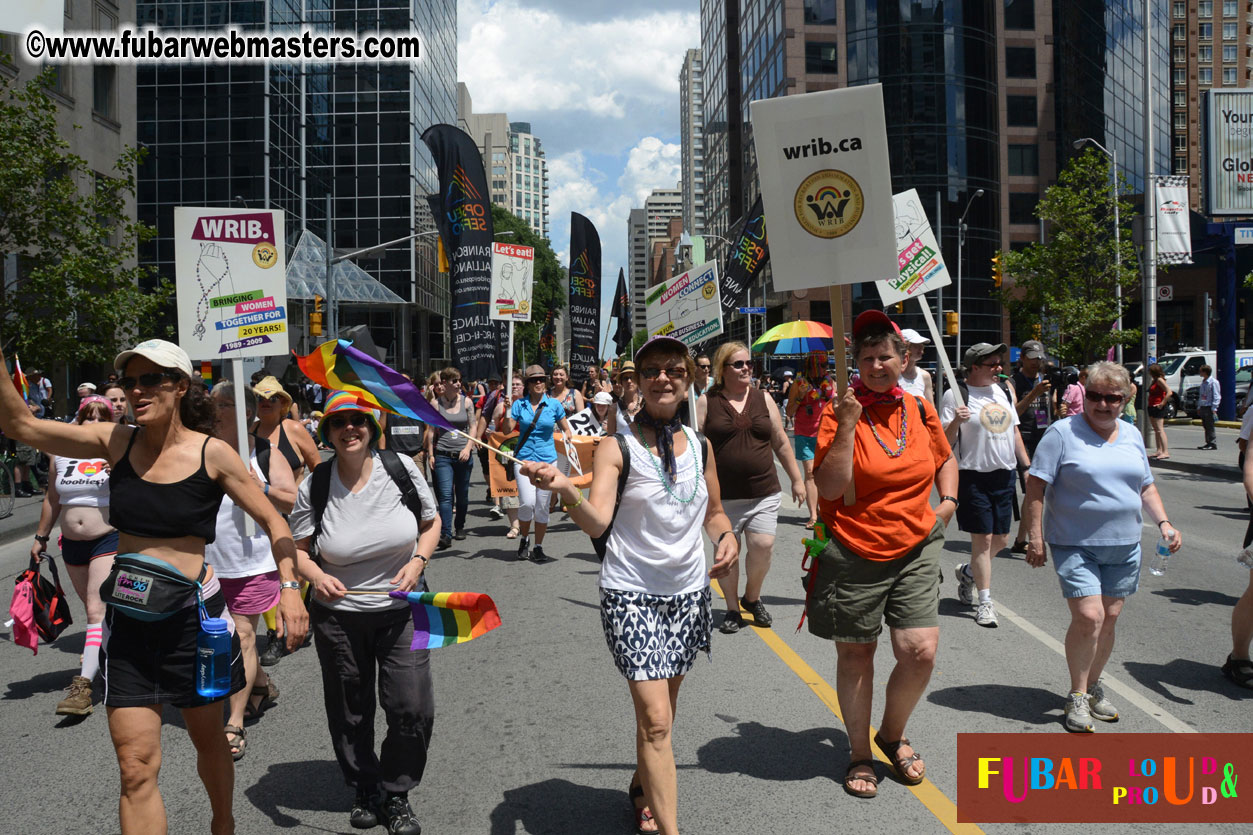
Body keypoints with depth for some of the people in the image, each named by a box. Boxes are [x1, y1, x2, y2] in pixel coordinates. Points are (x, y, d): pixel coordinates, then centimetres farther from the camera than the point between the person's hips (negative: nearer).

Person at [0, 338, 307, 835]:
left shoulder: (212, 455, -9)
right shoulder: (116, 444, -1)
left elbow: (272, 521, -3)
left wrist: (289, 587, -14)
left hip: (193, 616, -2)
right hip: (127, 620, 2)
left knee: (207, 739, 18)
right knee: (136, 768, -1)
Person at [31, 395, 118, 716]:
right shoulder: (61, 453, 8)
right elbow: (52, 499, 18)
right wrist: (41, 537, 19)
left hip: (110, 539, -6)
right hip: (72, 544, 6)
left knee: (97, 609, -13)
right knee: (95, 607, 16)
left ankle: (83, 684, -16)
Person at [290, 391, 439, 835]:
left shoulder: (401, 467, -7)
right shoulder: (314, 486, -8)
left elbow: (430, 523, 6)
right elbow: (296, 548, 2)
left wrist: (418, 560, -12)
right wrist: (316, 576, -17)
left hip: (402, 610, 0)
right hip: (339, 615, 0)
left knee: (413, 709, -2)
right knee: (350, 713, 13)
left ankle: (396, 794, 24)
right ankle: (365, 790, 38)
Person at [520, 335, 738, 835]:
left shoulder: (700, 445, 5)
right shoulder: (617, 448, -10)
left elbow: (713, 511, 18)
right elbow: (596, 522, -22)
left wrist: (726, 537, -3)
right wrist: (565, 491, -41)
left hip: (689, 593, 5)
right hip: (632, 594, -5)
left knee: (658, 708, 17)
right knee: (655, 721, -9)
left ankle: (643, 790, 41)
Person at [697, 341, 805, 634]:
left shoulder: (763, 399, 10)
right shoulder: (706, 402, 0)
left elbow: (781, 442, 14)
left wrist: (797, 479, 13)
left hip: (763, 492, 2)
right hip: (723, 496, -2)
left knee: (763, 545, -8)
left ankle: (752, 597, 18)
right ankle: (732, 608, 21)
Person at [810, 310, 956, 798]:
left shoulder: (920, 410, 5)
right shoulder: (840, 413, -9)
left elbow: (945, 459, 24)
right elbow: (829, 488, -17)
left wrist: (948, 500, 7)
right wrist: (848, 427, -22)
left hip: (915, 551, 3)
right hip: (853, 555, -3)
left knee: (921, 650, -4)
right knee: (855, 653, 9)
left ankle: (893, 734, 26)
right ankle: (860, 753, 30)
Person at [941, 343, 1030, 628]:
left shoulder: (1004, 389, 11)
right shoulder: (955, 394, -8)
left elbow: (1014, 431, 19)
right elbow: (944, 443, -9)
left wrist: (1028, 466, 16)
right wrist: (956, 421, -28)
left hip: (1005, 475, 6)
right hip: (973, 476, -6)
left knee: (1001, 539, 10)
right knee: (983, 539, -5)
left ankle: (968, 572, 36)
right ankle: (985, 602, 5)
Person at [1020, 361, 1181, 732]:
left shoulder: (1131, 435, 12)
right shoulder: (1062, 433, -7)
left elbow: (1146, 487, 21)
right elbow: (1036, 489, -9)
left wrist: (1163, 523, 6)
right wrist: (1036, 538, -14)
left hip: (1124, 547, 6)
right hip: (1075, 545, -5)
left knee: (1109, 619, 8)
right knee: (1088, 617, -13)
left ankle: (1094, 686, 27)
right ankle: (1077, 695, 4)